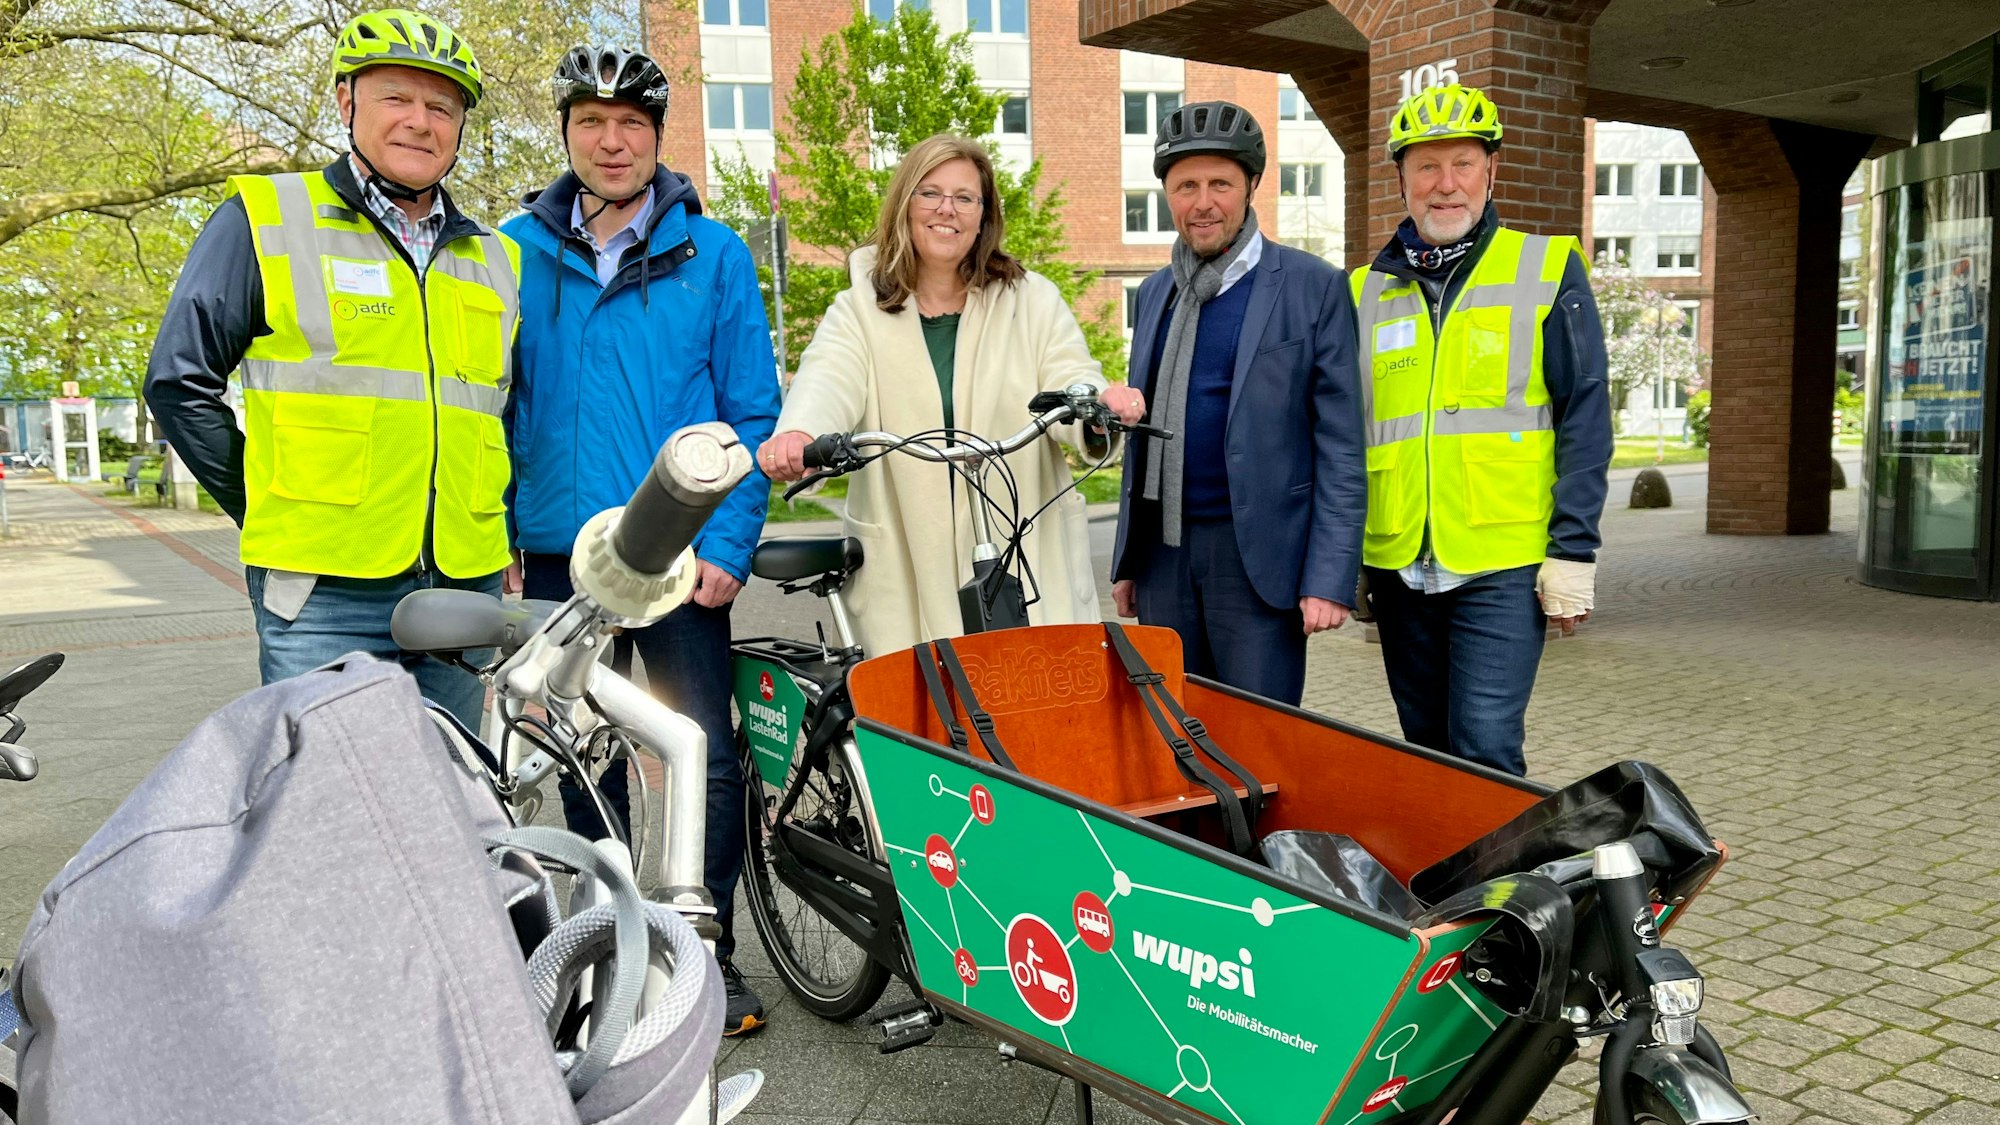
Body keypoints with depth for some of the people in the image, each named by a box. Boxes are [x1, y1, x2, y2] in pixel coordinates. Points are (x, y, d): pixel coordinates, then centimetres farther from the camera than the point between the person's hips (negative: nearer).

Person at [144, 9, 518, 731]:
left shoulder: (497, 261, 16)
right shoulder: (267, 220, 2)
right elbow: (180, 381, 2)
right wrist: (268, 512, 0)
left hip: (466, 586, 4)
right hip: (325, 594, -4)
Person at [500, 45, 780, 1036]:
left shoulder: (713, 255, 1)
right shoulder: (514, 251, 5)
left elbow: (752, 414, -1)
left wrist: (727, 543, -10)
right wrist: (493, 536, 3)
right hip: (557, 550, 2)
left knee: (708, 760, -1)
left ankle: (708, 952, 17)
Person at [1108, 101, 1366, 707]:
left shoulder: (1314, 287, -4)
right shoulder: (1155, 292, 13)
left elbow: (1341, 449, -7)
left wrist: (1331, 578, -13)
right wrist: (1126, 559, 14)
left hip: (1259, 556, -5)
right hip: (1163, 554, 5)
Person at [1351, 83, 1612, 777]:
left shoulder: (1548, 270, 2)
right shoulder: (1366, 291, 11)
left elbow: (1585, 418, -2)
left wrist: (1574, 551, -9)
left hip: (1502, 566, -4)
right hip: (1398, 566, 4)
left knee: (1485, 750, -10)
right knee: (1427, 750, 13)